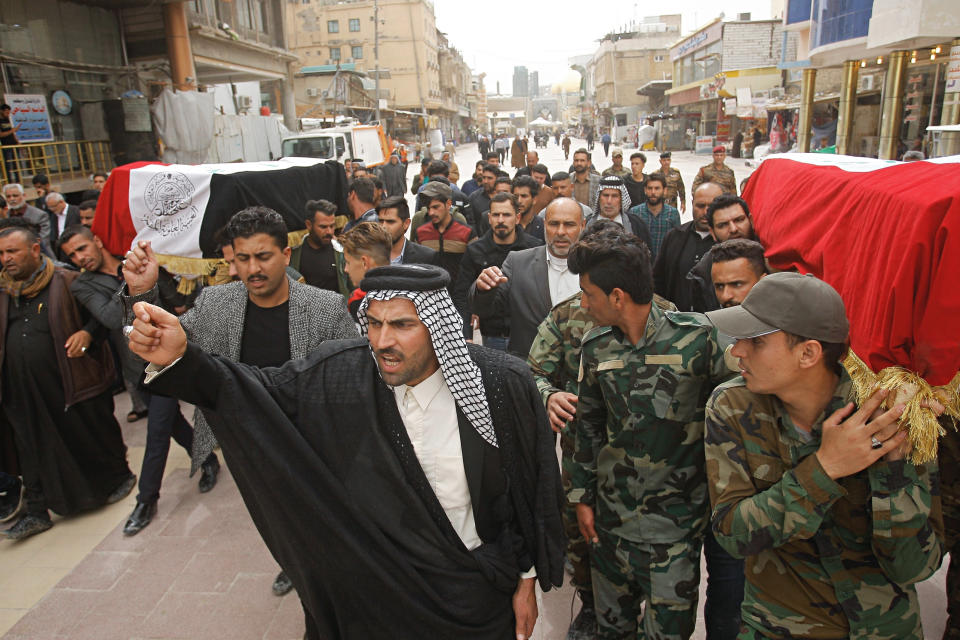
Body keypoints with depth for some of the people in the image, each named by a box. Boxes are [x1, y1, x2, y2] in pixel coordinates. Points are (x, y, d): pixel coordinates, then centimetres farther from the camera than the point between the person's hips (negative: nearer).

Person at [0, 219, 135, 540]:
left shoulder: (67, 282, -9)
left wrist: (87, 332, -21)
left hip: (75, 382, -5)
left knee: (93, 435, 10)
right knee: (34, 449, 11)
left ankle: (120, 476, 34)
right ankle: (37, 512, 22)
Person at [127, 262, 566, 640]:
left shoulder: (503, 384, -22)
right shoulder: (337, 375, -16)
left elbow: (535, 488, -11)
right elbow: (253, 391, -6)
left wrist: (528, 581, -2)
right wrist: (178, 359, -24)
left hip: (479, 590, -2)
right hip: (377, 587, 2)